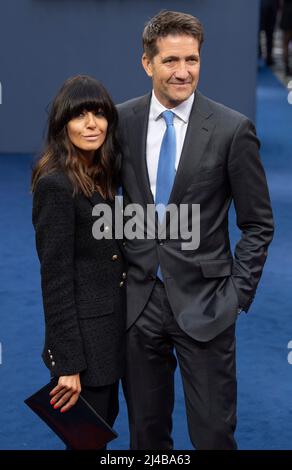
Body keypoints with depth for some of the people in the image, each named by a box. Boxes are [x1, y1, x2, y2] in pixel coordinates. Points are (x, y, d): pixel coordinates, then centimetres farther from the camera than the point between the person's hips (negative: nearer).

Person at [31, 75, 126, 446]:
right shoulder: (56, 184, -19)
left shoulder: (102, 176, 7)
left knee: (104, 423, 20)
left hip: (109, 329, 8)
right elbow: (55, 279, -20)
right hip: (84, 335, -8)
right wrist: (67, 364, -20)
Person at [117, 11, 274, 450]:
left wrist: (238, 293, -7)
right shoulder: (121, 121, 1)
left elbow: (258, 223, -2)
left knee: (213, 432, 4)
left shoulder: (232, 129, -8)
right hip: (138, 301, 3)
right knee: (146, 431, 16)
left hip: (204, 305, -3)